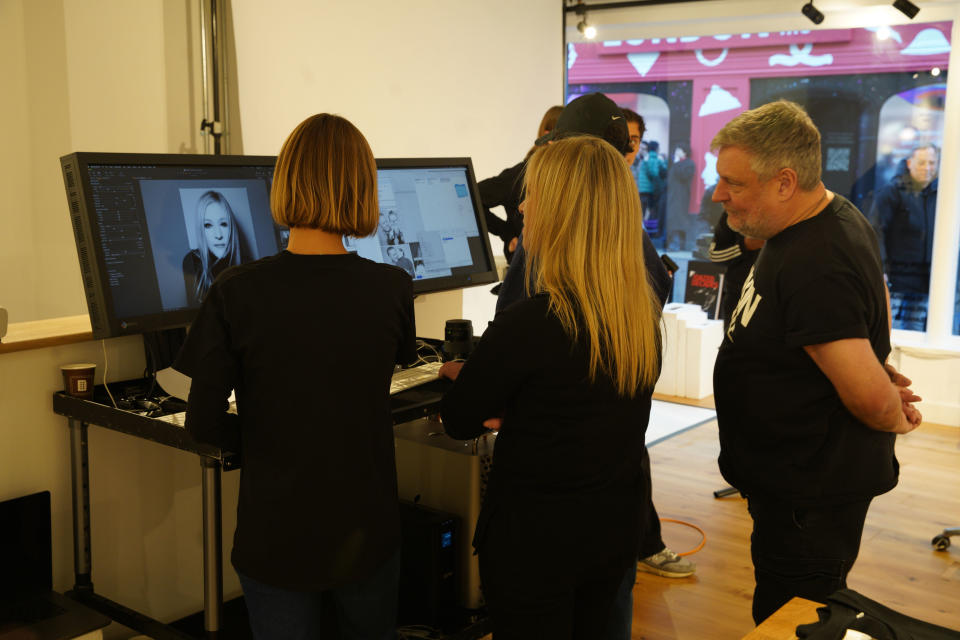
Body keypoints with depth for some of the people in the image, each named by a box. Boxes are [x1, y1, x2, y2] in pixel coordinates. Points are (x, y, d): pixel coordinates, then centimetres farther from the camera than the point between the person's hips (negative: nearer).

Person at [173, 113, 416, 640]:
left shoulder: (236, 291, -17)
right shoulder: (392, 288, -12)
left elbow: (204, 424, -12)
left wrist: (263, 440, 6)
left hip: (276, 538, -1)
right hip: (366, 533, 2)